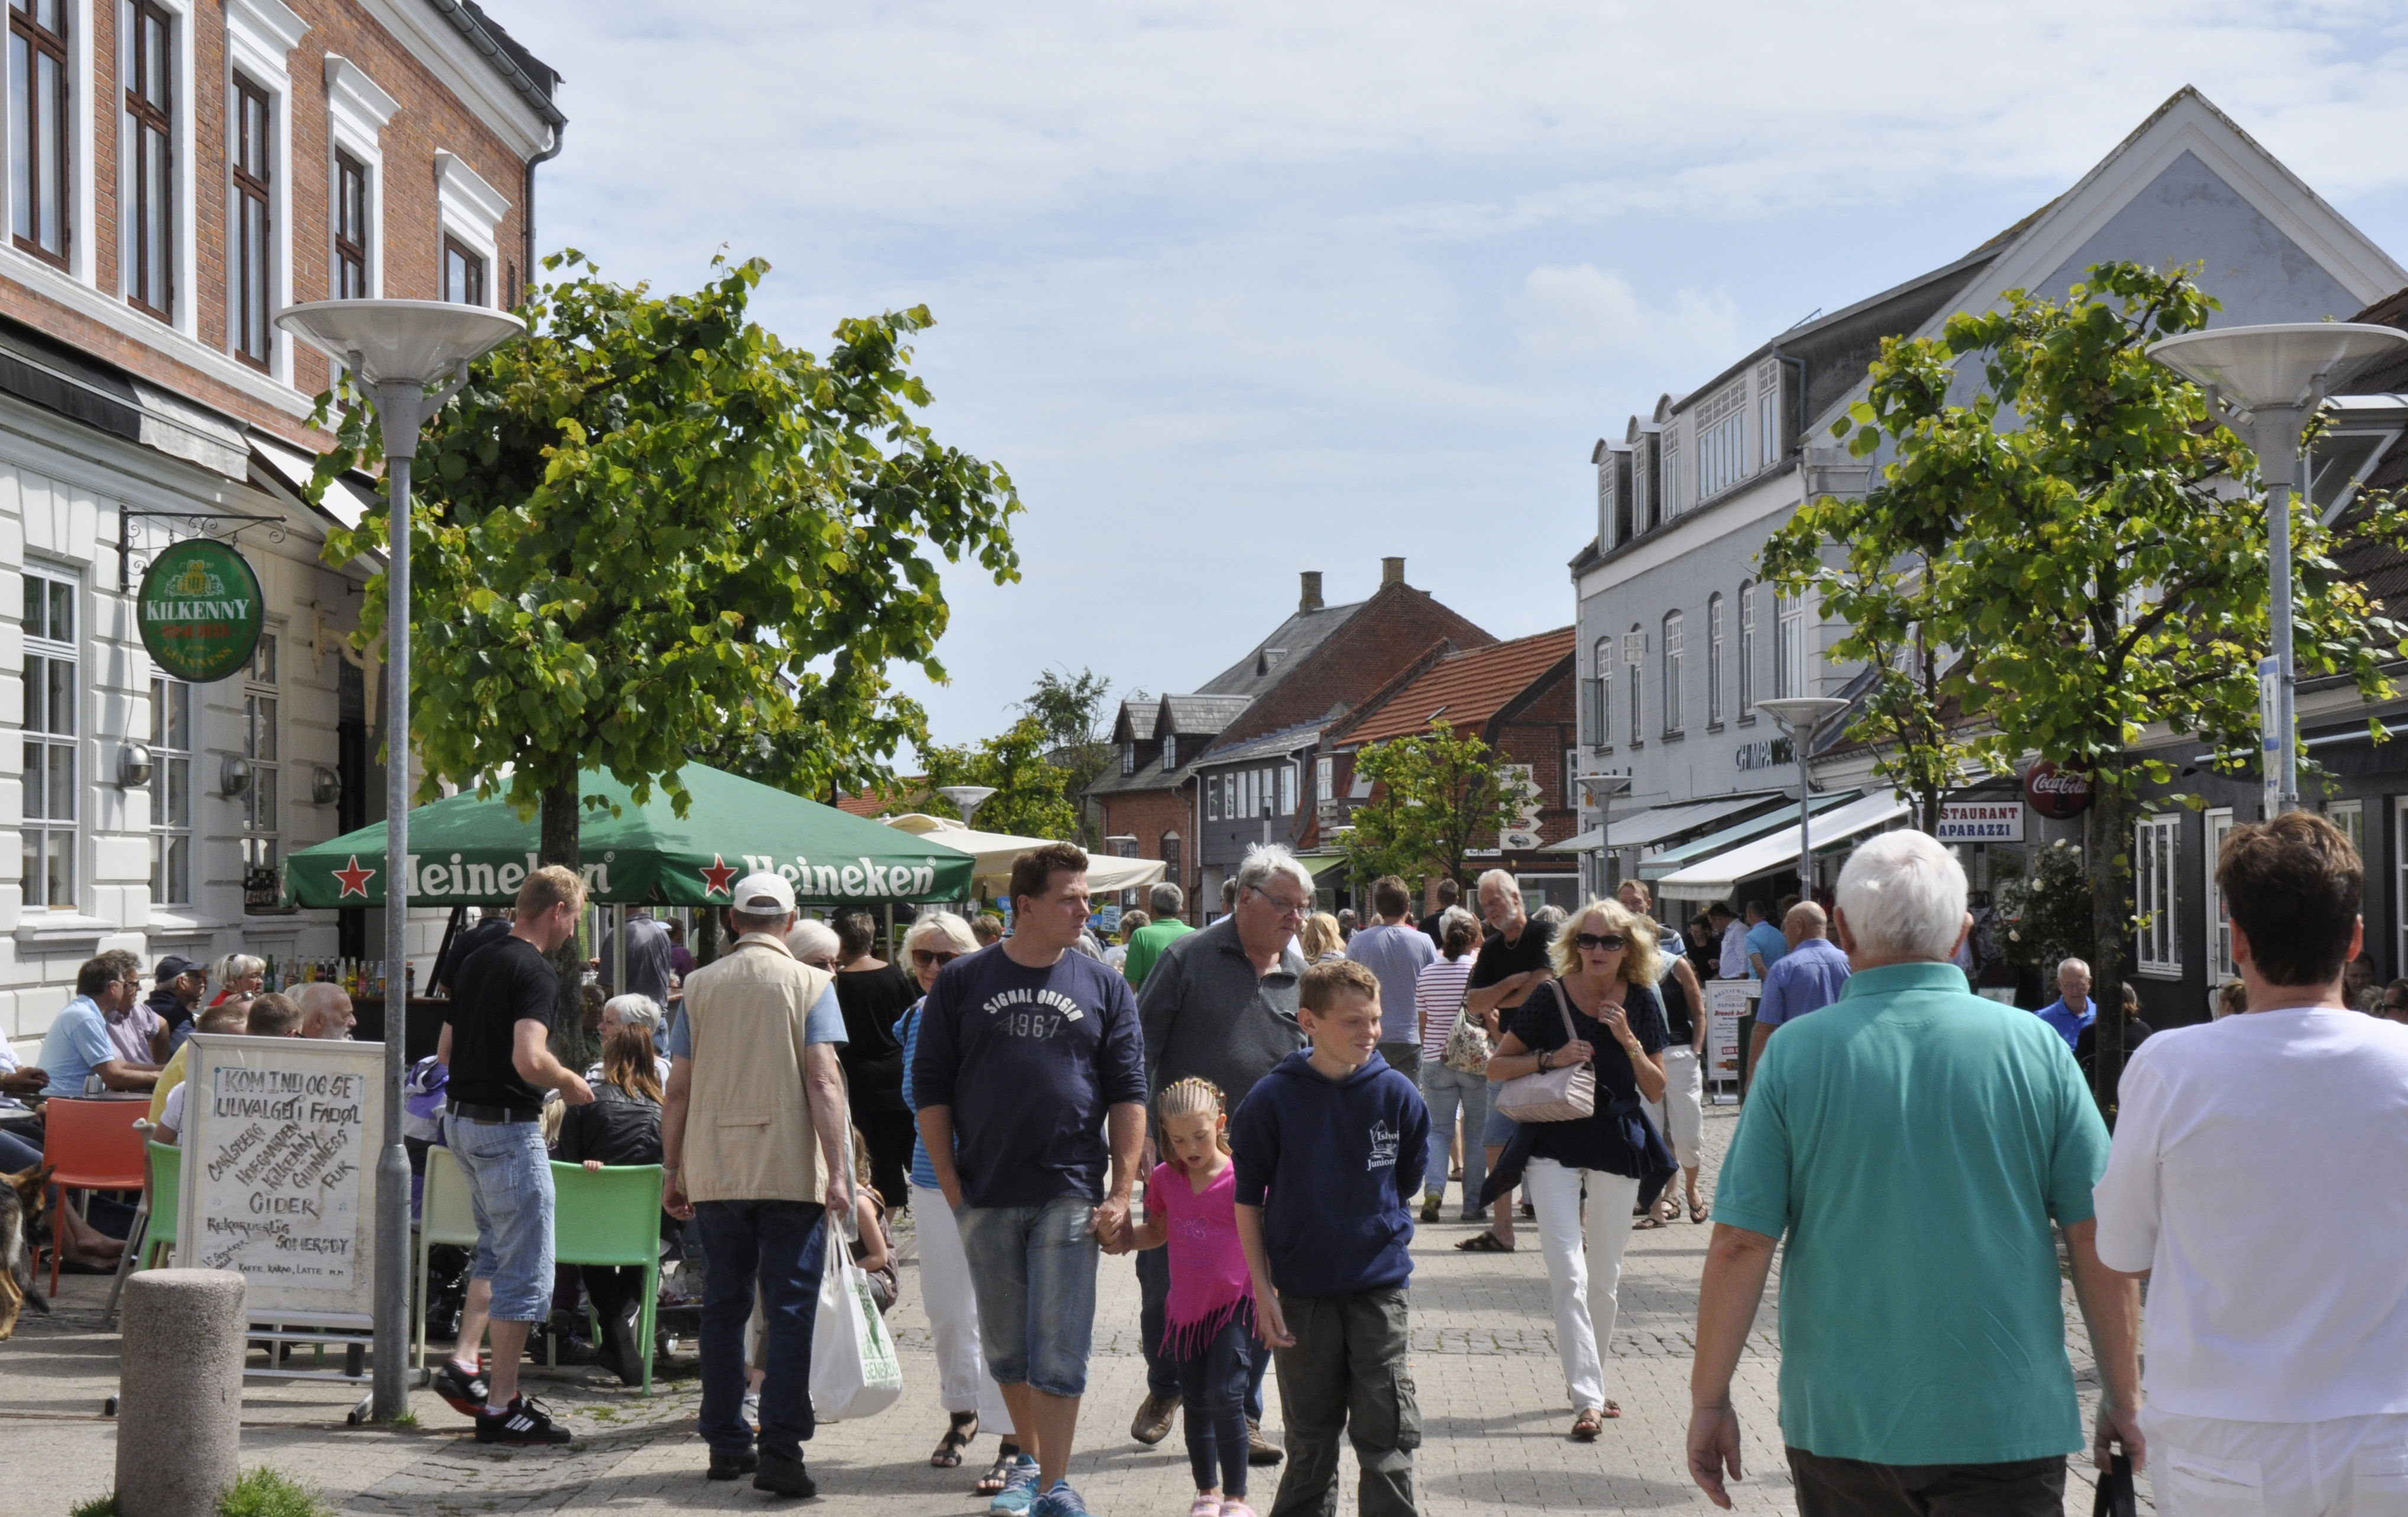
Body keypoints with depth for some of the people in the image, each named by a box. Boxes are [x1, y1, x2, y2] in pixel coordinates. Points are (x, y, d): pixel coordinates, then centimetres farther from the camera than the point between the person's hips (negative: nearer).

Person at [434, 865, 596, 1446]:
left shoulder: (476, 962, 11)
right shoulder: (535, 972, -16)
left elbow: (445, 1050, 18)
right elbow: (529, 1059, -28)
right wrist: (570, 1082, -10)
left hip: (460, 1118, 9)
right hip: (507, 1127, -9)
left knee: (497, 1251, 24)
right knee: (526, 1270, -2)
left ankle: (462, 1361, 14)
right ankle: (502, 1406, 0)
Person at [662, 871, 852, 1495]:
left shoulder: (700, 985, 8)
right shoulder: (810, 983, -1)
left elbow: (677, 1090, 7)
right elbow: (822, 1080, -11)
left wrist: (673, 1173, 14)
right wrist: (836, 1170, -11)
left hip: (714, 1172, 3)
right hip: (790, 1170, -3)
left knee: (723, 1307, 12)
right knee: (789, 1310, -3)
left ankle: (726, 1444, 16)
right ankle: (780, 1450, -11)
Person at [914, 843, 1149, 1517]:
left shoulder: (1103, 988, 6)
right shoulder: (962, 982, 4)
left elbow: (1128, 1094, 5)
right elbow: (930, 1087, 5)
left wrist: (1122, 1191, -3)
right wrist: (950, 1184, -1)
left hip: (1069, 1195, -1)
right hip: (985, 1196, 1)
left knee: (1059, 1346, -5)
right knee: (1005, 1346, 10)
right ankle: (1032, 1461, 26)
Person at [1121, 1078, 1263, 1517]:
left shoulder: (1242, 1179, -11)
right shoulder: (1164, 1179, 3)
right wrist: (1124, 1239, 0)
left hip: (1234, 1306, -5)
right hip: (1187, 1308, 5)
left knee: (1225, 1396, -16)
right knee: (1196, 1404, 13)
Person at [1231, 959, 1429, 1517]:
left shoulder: (1396, 1095, -4)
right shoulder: (1273, 1099, -8)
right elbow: (1248, 1202, -1)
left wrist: (1379, 1237, 9)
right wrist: (1263, 1291, -4)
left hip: (1379, 1287, 1)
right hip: (1302, 1292, 0)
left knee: (1386, 1430, 3)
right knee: (1310, 1434, 12)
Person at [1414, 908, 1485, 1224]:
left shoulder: (1427, 974, 2)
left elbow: (1421, 1023, 8)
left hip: (1435, 1061, 2)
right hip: (1477, 1063, -2)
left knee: (1439, 1129, 10)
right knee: (1477, 1133, 8)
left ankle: (1433, 1188, -12)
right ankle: (1473, 1203, 8)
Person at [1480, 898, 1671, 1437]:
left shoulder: (1641, 1002, 1)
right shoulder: (1552, 998, -6)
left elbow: (1656, 1090, 2)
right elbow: (1496, 1065, 0)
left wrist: (1629, 1041, -13)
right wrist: (1550, 1059, -16)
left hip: (1619, 1145, 3)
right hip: (1555, 1144, -3)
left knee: (1605, 1276, 12)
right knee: (1567, 1275, -12)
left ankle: (1590, 1378, 29)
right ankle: (1588, 1398, -12)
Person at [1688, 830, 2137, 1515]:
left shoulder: (1797, 1054, -6)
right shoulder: (2035, 1047, -4)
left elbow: (1740, 1242, -7)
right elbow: (2098, 1238, -3)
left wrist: (1709, 1398, 2)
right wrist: (2123, 1397, 7)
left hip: (1840, 1425, 0)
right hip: (2006, 1425, 0)